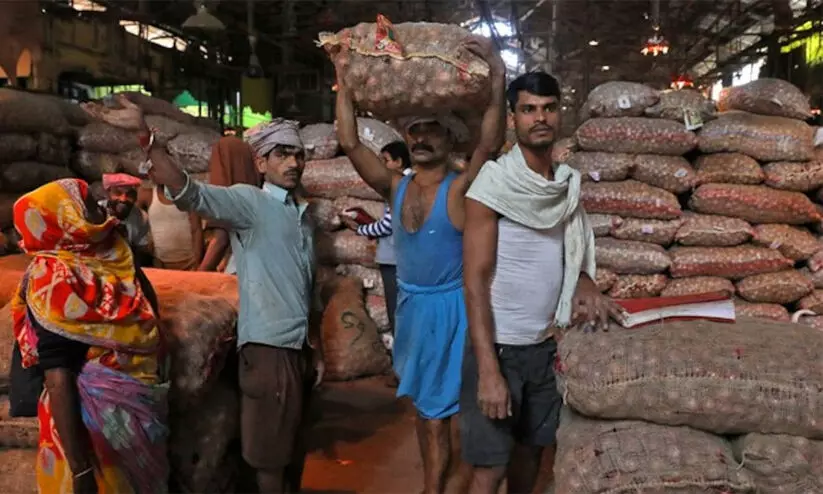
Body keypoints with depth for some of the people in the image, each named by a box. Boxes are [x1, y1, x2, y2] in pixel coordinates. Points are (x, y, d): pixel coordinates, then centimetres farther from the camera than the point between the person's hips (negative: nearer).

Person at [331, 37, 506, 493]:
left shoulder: (460, 189, -13)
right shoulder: (396, 187, 1)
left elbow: (490, 144, -29)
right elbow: (350, 142, -5)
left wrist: (497, 77, -36)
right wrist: (344, 76, -7)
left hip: (447, 309, -6)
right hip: (409, 306, 6)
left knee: (437, 410, 2)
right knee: (422, 404, 18)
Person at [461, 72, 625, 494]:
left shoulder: (569, 184, 4)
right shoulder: (492, 183, -14)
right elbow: (476, 281, -17)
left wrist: (584, 283, -9)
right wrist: (488, 368, -22)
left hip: (546, 344, 6)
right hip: (499, 345, -6)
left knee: (533, 449, 18)